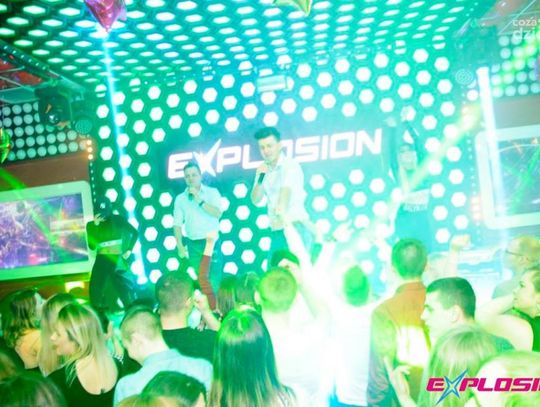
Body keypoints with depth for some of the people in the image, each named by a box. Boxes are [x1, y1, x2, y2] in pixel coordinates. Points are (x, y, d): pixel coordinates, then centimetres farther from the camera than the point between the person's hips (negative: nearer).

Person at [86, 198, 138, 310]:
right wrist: (95, 225, -15)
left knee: (126, 288, -2)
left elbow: (134, 232, 4)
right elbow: (92, 246, -11)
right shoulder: (91, 225, 1)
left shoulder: (118, 220, -2)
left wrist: (129, 249, -2)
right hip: (102, 260, 2)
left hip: (117, 260, -2)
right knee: (95, 290, 0)